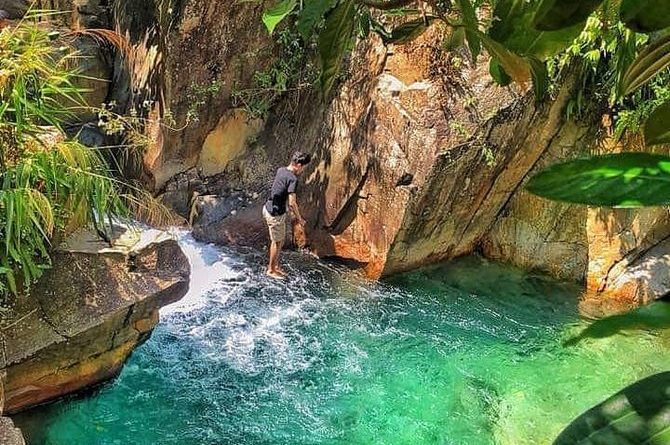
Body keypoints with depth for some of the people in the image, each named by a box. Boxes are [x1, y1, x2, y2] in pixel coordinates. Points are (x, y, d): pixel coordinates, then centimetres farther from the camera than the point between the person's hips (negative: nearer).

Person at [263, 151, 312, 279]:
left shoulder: (281, 170, 4)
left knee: (280, 239, 21)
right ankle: (271, 269, 21)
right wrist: (299, 218, -9)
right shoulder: (292, 179, -23)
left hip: (269, 208, 9)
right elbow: (292, 203, -24)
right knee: (277, 242, 7)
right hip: (275, 214, -9)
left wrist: (293, 212, 21)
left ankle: (275, 265, 33)